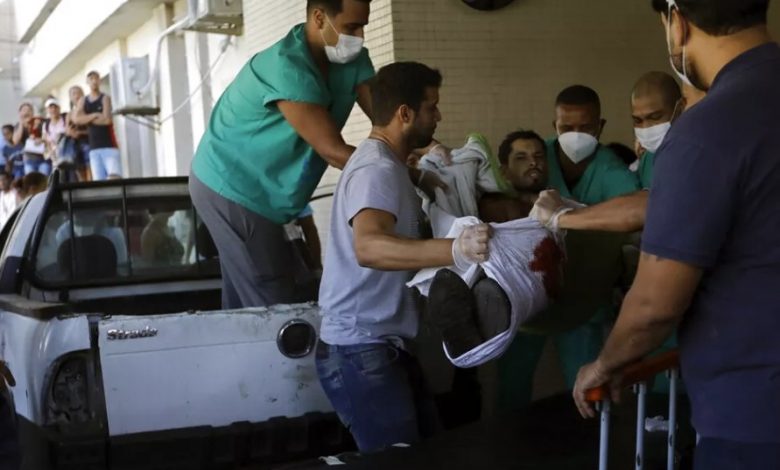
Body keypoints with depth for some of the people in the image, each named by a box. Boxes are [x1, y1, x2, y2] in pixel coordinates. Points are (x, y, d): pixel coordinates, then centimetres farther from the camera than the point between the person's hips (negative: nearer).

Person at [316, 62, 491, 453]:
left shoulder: (386, 164, 15)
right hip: (359, 352, -11)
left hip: (384, 345, 11)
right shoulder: (377, 170, -19)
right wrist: (454, 251, -54)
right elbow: (368, 247, -40)